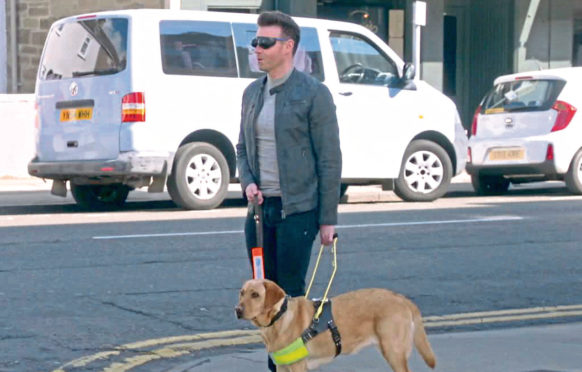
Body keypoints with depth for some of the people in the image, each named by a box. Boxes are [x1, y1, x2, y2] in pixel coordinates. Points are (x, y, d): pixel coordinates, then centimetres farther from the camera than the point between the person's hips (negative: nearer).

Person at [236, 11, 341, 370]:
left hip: (296, 210, -6)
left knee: (291, 294, -7)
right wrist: (248, 182, -1)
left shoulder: (313, 93, -7)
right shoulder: (253, 93, 12)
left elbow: (330, 158, -8)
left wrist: (328, 218, -10)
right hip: (260, 207, 6)